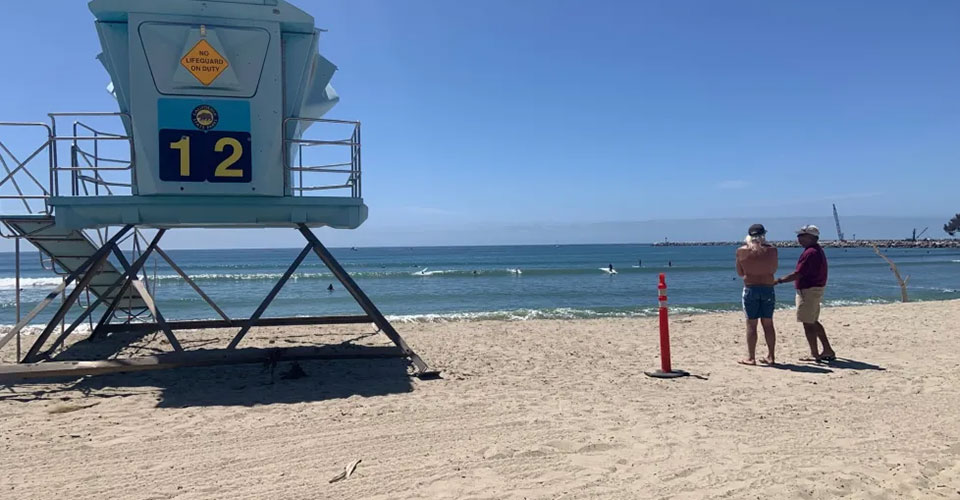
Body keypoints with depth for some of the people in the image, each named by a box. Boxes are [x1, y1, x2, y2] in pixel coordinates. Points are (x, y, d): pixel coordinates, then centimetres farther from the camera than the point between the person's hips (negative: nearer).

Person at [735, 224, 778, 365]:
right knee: (768, 323, 11)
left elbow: (740, 272, 4)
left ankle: (751, 357, 3)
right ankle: (771, 356, 16)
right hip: (768, 288, 2)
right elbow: (774, 269, 10)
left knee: (751, 324, 2)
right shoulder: (771, 250, -2)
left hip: (750, 288, -2)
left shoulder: (742, 251, -5)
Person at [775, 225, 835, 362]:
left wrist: (779, 281, -17)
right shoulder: (818, 250, 14)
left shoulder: (810, 253, -20)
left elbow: (798, 274, -23)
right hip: (816, 290, 11)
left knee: (808, 323, -2)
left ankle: (814, 354, 5)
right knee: (813, 322, 19)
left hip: (808, 291, -11)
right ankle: (828, 350, 22)